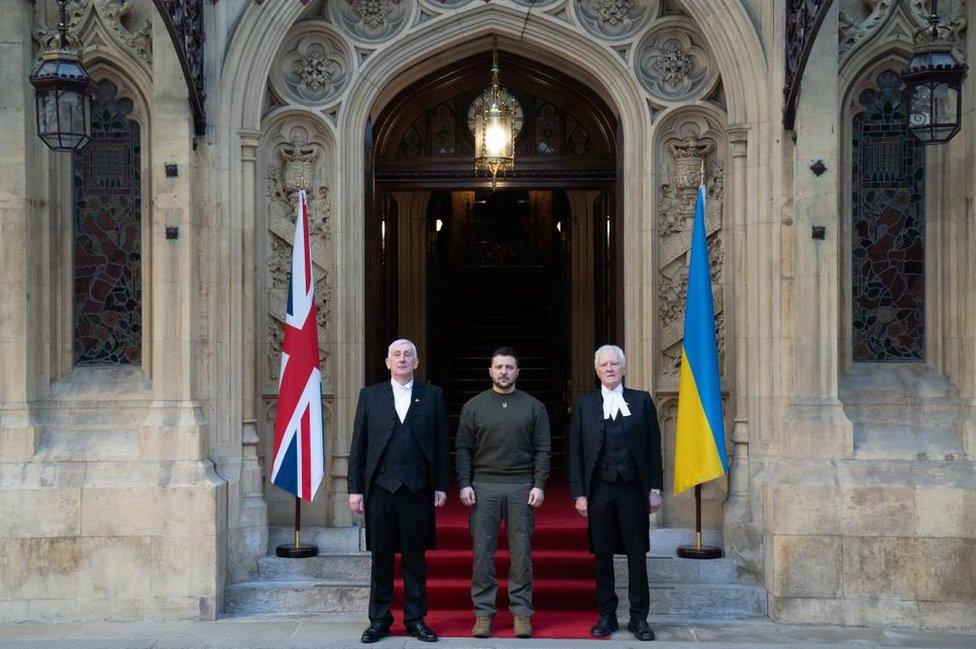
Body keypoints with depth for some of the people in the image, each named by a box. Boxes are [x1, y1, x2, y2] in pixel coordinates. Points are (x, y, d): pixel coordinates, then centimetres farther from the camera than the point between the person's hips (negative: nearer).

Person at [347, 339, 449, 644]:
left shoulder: (433, 395, 7)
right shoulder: (370, 395, 8)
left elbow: (441, 444, 5)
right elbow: (358, 446, 6)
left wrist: (441, 486, 0)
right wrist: (355, 488, 1)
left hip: (417, 490, 0)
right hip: (380, 489, 0)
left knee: (415, 558, 6)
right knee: (381, 558, 7)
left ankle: (415, 619, 15)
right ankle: (379, 620, 16)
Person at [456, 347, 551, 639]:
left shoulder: (534, 407, 8)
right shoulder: (474, 406, 8)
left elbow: (542, 450, 5)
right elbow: (464, 449, 6)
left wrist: (539, 485, -5)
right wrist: (464, 485, -3)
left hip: (521, 488, 0)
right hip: (483, 487, 0)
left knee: (521, 552, 1)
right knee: (482, 552, 0)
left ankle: (521, 612, 9)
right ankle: (483, 613, 7)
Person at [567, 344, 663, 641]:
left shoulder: (641, 401, 7)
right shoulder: (584, 404, 8)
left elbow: (653, 446, 5)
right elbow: (576, 452, 5)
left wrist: (655, 488, 0)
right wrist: (579, 493, -2)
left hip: (633, 489, -1)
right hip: (599, 490, 1)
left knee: (637, 554, 2)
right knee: (602, 555, 5)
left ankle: (639, 618, 11)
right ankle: (606, 615, 15)